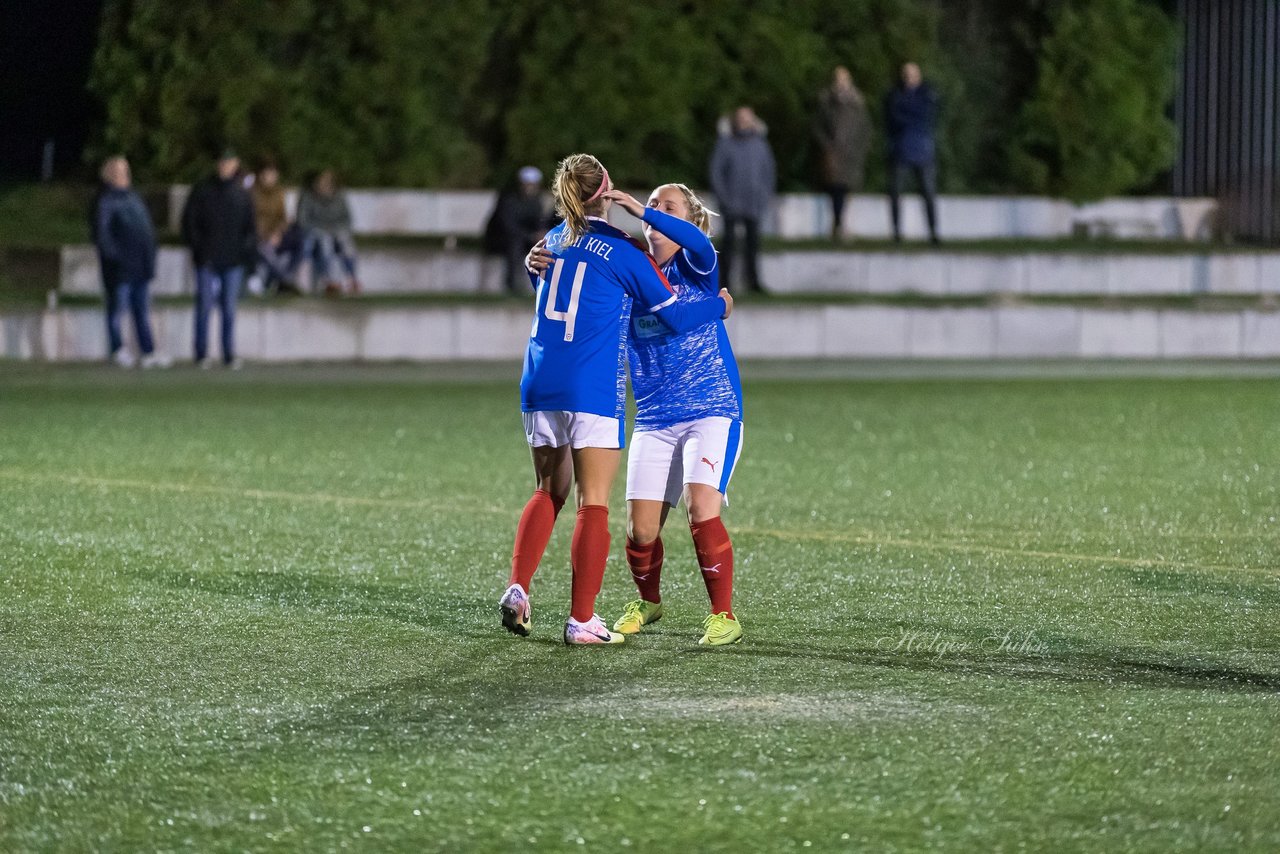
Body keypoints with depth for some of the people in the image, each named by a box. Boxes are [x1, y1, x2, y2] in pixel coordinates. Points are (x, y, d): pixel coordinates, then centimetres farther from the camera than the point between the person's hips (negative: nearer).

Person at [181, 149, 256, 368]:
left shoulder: (242, 195, 9)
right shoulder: (202, 191, 2)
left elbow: (250, 227, 14)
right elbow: (189, 221, 1)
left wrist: (246, 247, -3)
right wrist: (197, 247, -8)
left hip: (233, 261, 2)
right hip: (207, 260, -2)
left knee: (229, 309, 4)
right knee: (204, 307, -3)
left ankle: (229, 354, 8)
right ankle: (202, 354, 2)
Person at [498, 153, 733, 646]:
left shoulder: (550, 244, 13)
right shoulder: (623, 251, -4)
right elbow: (675, 317, 1)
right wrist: (721, 305, 19)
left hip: (539, 384, 6)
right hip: (592, 389, -6)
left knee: (549, 490, 18)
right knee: (594, 502, -2)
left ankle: (517, 588, 1)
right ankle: (582, 619, -5)